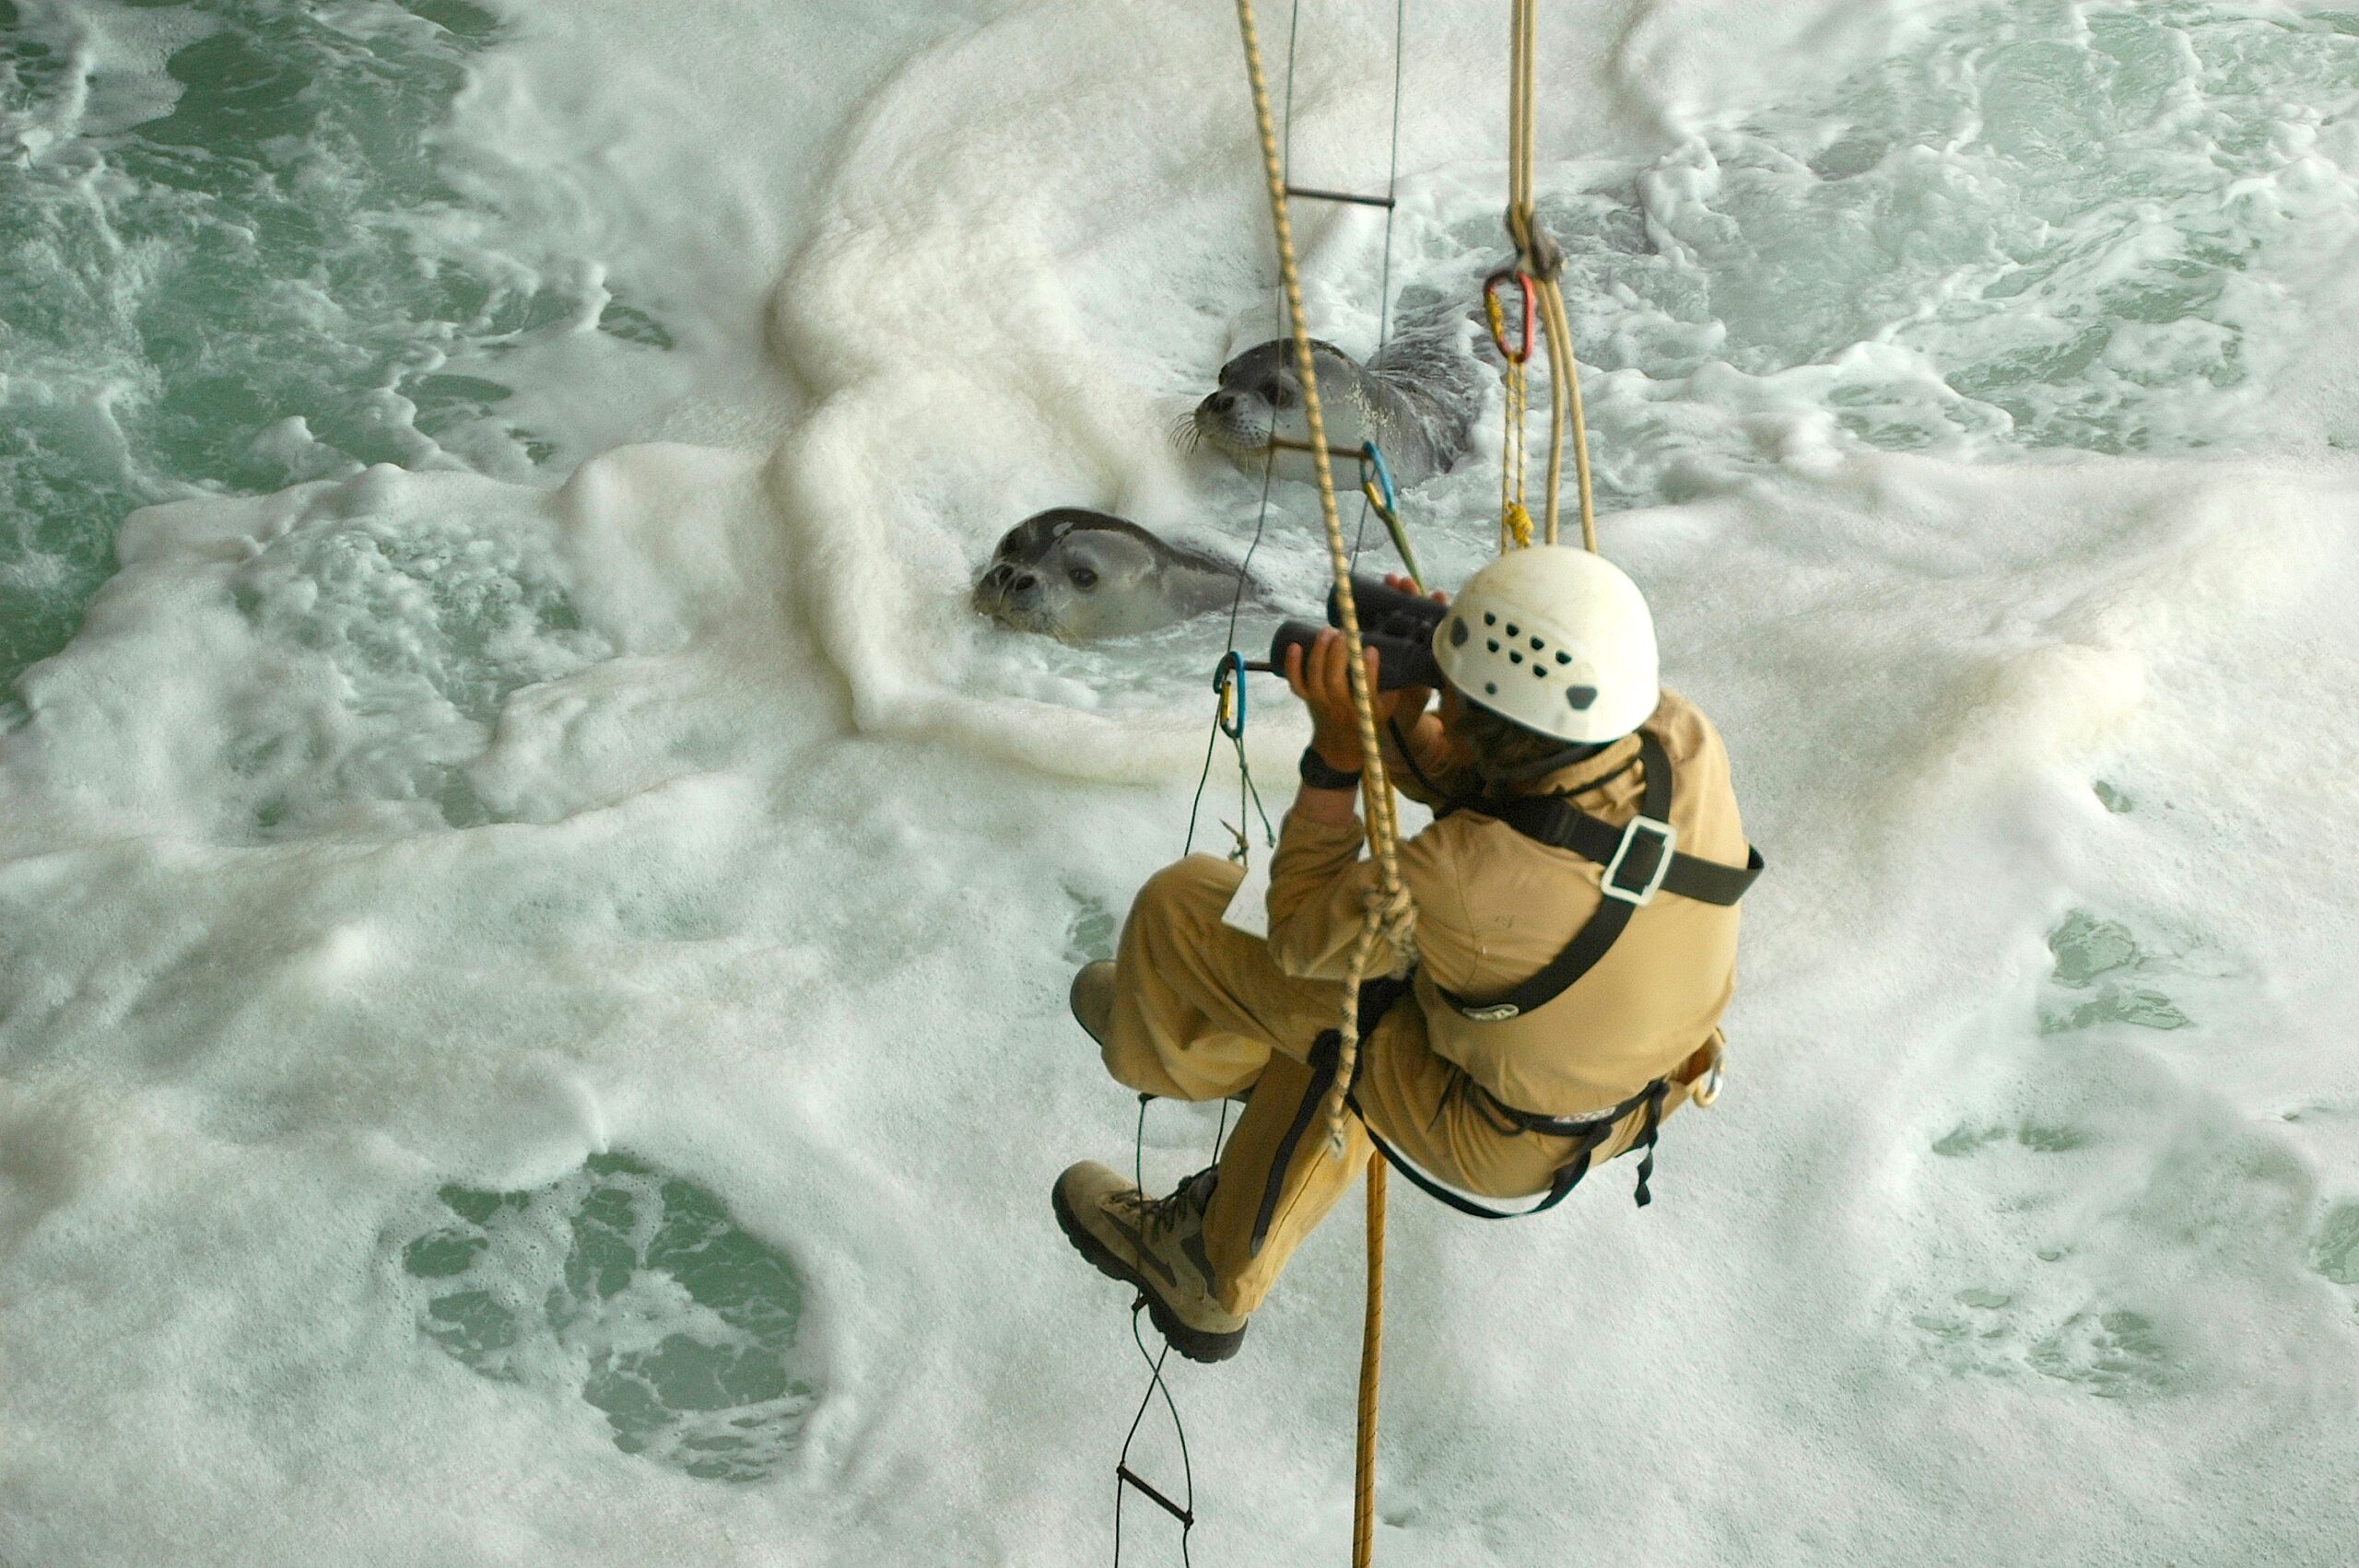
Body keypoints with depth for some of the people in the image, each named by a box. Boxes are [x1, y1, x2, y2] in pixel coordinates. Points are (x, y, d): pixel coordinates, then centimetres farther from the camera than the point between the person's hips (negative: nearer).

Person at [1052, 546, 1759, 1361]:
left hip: (1497, 1143, -6)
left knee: (1182, 904, 2)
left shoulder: (1461, 882, -40)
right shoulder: (1686, 741, -24)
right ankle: (1209, 1281, 46)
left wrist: (1336, 751, -21)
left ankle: (1159, 1042, 41)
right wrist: (1402, 721, -19)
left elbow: (1299, 935, -18)